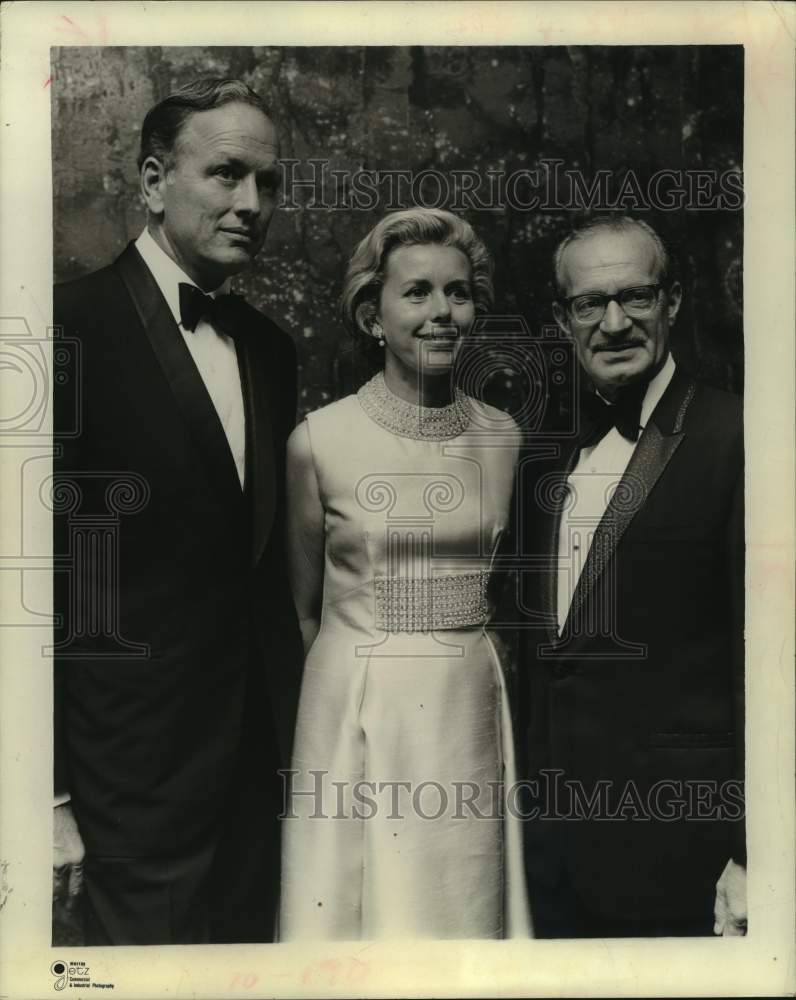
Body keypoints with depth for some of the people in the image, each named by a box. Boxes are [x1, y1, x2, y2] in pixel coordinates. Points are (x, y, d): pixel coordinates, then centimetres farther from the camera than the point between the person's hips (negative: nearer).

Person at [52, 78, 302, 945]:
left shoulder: (270, 349, 8)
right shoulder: (73, 326, -14)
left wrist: (290, 726, 13)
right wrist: (46, 793, -14)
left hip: (254, 760, 7)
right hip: (135, 771, -6)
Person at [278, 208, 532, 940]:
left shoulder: (504, 438, 2)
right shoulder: (319, 440, -8)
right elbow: (302, 606, 3)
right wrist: (367, 671, 6)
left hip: (471, 711, 3)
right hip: (354, 718, -3)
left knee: (466, 908, 15)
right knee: (357, 905, 10)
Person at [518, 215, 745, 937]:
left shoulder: (736, 439, -12)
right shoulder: (547, 451, 8)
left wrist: (752, 858, -15)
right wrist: (527, 789, 12)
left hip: (671, 843, -6)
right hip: (549, 829, 6)